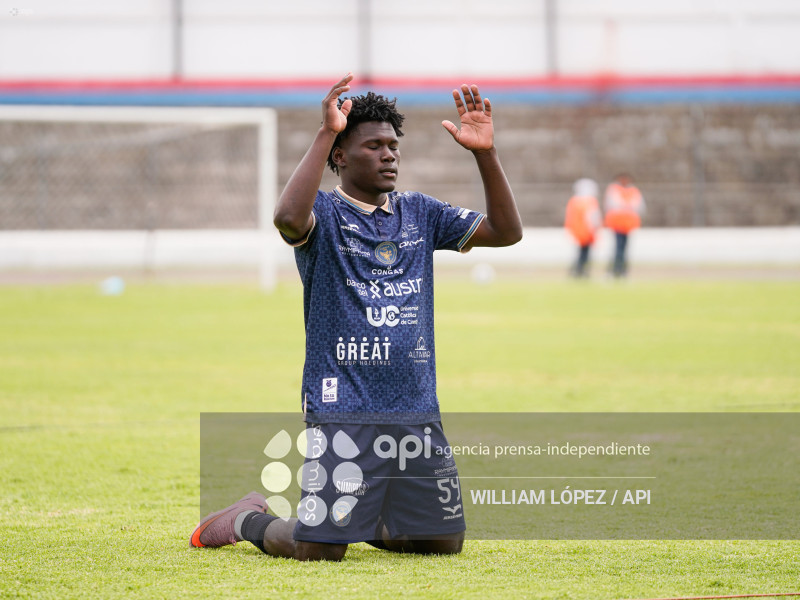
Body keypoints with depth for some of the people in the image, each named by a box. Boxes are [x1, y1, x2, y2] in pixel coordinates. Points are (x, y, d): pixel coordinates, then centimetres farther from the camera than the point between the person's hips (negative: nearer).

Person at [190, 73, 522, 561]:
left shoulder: (420, 214, 13)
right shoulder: (323, 213, -3)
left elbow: (506, 231, 5)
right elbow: (289, 217, -28)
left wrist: (485, 153, -7)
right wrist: (326, 133, -29)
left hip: (417, 410, 6)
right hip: (343, 409, -6)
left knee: (445, 542, 9)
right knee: (317, 550, -10)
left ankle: (361, 519, 36)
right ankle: (248, 519, 22)